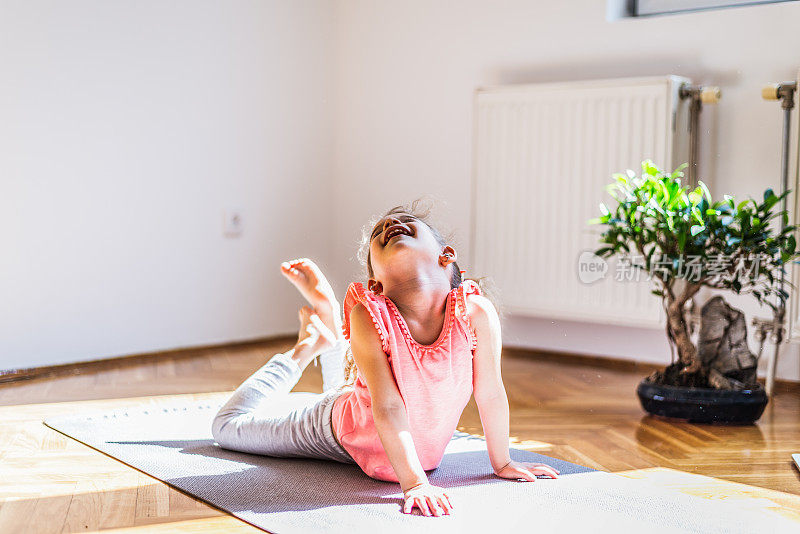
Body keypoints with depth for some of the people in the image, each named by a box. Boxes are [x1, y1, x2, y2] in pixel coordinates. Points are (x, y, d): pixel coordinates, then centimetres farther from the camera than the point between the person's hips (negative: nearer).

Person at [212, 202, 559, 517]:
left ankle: (333, 339, 44)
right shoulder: (368, 318, -35)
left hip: (419, 449, 3)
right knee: (228, 425, 16)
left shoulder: (477, 312, -32)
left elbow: (491, 394, -20)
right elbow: (389, 407, -34)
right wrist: (414, 482, -38)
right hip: (345, 432, -2)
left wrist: (502, 464, -8)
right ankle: (307, 347, 27)